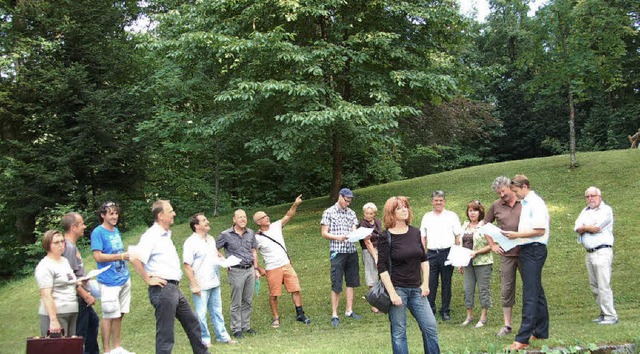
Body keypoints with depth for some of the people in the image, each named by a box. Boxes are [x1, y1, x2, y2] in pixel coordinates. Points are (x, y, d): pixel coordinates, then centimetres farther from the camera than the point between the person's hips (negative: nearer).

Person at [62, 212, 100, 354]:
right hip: (77, 299, -11)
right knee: (79, 333, -5)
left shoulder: (72, 246, 11)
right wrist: (86, 296, -19)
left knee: (93, 321, 24)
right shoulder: (69, 247, -20)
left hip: (82, 299, 11)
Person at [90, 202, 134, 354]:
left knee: (119, 315, 12)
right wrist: (121, 256, -21)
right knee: (109, 316, -2)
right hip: (109, 282, -7)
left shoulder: (116, 231, 14)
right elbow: (98, 256, -17)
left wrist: (129, 254, 5)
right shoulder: (98, 232, -10)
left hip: (124, 279, 7)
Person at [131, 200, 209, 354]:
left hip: (174, 288, 10)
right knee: (165, 334, -4)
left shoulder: (166, 235, 16)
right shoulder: (152, 235, -15)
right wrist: (148, 279, -19)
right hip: (162, 289, -10)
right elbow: (135, 259, -27)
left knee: (192, 322, 20)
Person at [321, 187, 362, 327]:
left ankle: (349, 311, 19)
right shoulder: (329, 212, -2)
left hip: (352, 251, 5)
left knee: (351, 282, 9)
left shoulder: (351, 213, 10)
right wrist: (337, 237, -19)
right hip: (337, 252, -5)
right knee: (336, 285, -3)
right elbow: (324, 233, -3)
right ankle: (334, 315, 2)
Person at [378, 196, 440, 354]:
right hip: (397, 289, -5)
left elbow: (424, 260, 14)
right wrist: (392, 293, -16)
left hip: (416, 289, 5)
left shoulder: (415, 232, 6)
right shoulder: (386, 237, -8)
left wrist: (425, 283, 5)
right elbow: (382, 268, -11)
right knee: (399, 332, 3)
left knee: (431, 327, 3)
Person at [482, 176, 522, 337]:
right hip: (506, 253, 2)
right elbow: (485, 225, 16)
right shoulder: (496, 206, 5)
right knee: (506, 289, 5)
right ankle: (507, 325, 13)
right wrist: (492, 245, 7)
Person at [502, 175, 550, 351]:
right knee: (537, 292, 16)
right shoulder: (526, 203, 16)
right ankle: (541, 331, 26)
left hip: (534, 251, -10)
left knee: (530, 294, -11)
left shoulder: (535, 203, -13)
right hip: (528, 250, 10)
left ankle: (523, 339, -14)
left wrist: (517, 235, -16)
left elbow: (540, 230, -19)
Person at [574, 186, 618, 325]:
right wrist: (589, 227, -13)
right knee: (594, 286, 9)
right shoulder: (585, 211, 18)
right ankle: (604, 313, 17)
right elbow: (577, 228, 5)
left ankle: (611, 316, -8)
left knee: (604, 286, -11)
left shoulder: (606, 210, -3)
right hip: (589, 254, 8)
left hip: (602, 252, -8)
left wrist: (584, 227, 0)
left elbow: (597, 226, -17)